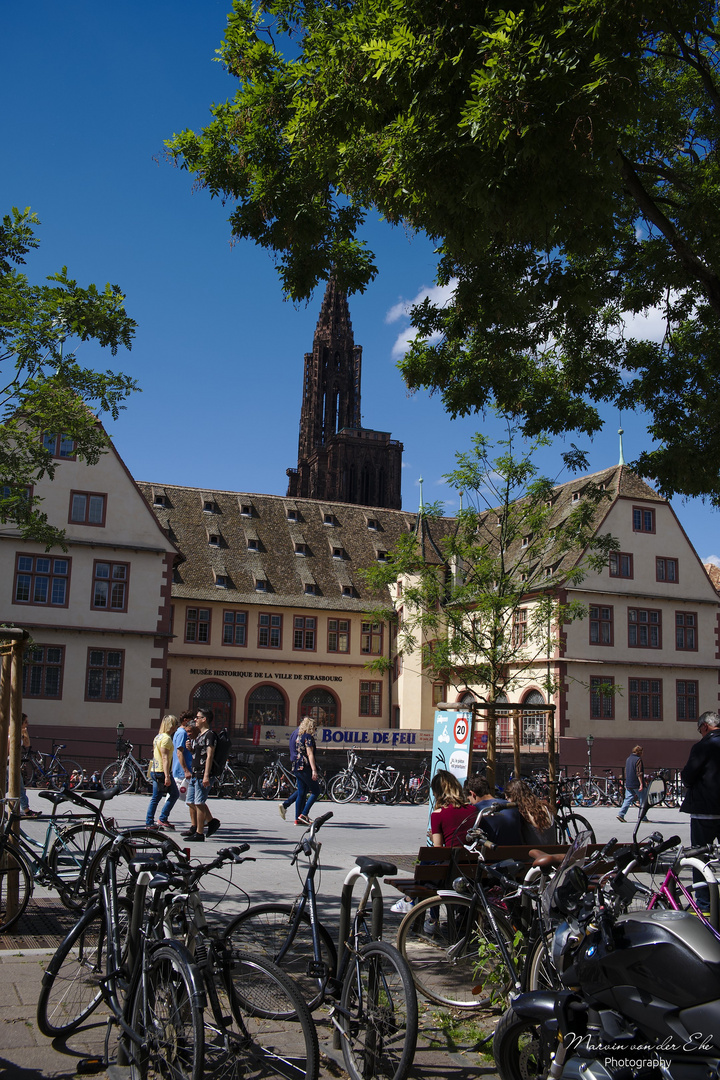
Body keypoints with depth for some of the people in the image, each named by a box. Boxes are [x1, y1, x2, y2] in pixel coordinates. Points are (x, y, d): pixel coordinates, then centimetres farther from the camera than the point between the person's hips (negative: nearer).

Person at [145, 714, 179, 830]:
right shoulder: (166, 738, -14)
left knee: (155, 798, 11)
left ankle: (149, 823, 11)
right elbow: (165, 758, -21)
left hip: (155, 771, 10)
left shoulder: (158, 737, 16)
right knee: (174, 794, -1)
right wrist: (167, 776, -24)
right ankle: (162, 819, -1)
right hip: (162, 772, -10)